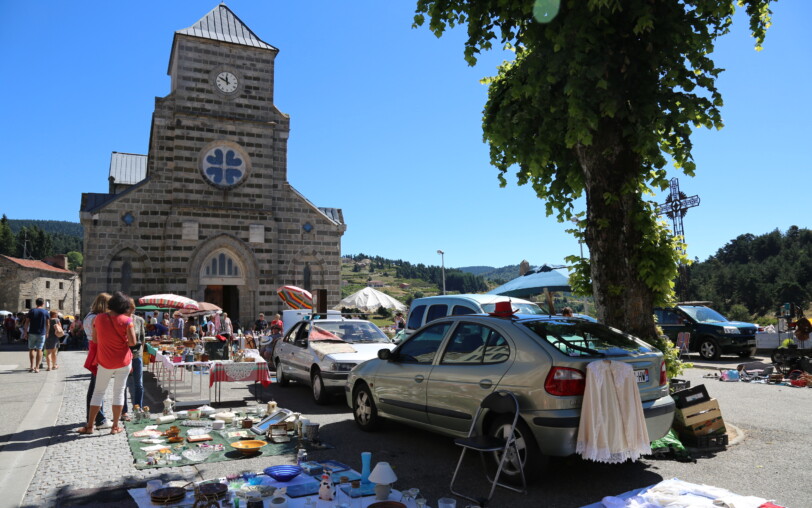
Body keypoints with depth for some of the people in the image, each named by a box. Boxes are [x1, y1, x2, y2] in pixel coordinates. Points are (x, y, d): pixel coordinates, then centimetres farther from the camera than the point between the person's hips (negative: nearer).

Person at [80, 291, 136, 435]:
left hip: (105, 362, 2)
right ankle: (115, 426, 12)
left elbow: (94, 339, 2)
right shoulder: (127, 320, -13)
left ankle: (89, 426, 16)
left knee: (98, 392, 13)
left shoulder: (99, 318, -4)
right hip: (123, 361, -2)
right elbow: (133, 342, -15)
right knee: (119, 392, 7)